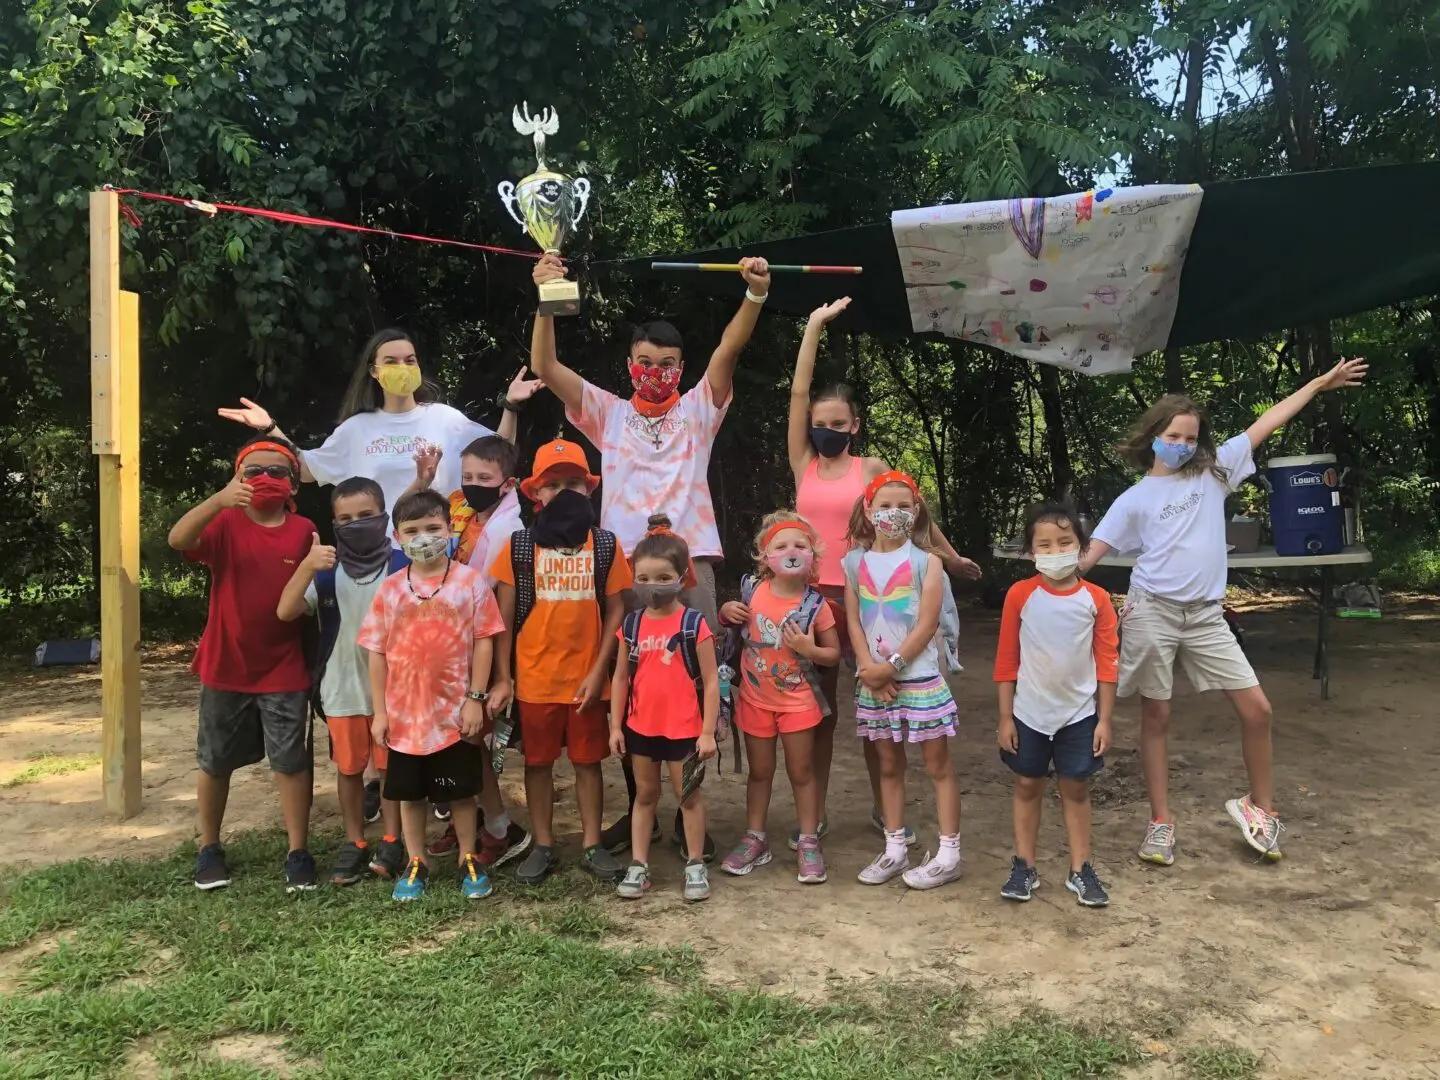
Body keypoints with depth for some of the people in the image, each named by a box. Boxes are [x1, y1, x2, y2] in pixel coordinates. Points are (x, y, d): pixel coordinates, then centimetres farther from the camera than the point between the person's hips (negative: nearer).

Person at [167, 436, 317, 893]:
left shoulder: (304, 531, -1)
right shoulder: (225, 523, -7)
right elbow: (178, 539, -28)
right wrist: (219, 500, -42)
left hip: (284, 671, 0)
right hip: (225, 667, 0)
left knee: (291, 761, 3)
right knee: (214, 763, 14)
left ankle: (298, 852, 13)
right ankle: (209, 849, 31)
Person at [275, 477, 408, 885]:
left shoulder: (403, 567, -9)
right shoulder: (326, 569, -4)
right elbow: (285, 612, -15)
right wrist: (306, 566, -28)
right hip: (342, 690, 2)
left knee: (392, 767, 10)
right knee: (349, 769, 14)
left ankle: (391, 842, 24)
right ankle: (354, 843, 27)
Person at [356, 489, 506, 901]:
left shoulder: (469, 581, -5)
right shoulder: (390, 588, 0)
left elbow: (483, 643, -4)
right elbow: (376, 652, 3)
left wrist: (476, 699, -8)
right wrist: (379, 711, 0)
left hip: (455, 711, -2)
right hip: (404, 713, 2)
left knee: (461, 792, 10)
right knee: (409, 793, 14)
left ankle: (469, 860, 26)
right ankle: (415, 863, 29)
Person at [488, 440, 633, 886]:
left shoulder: (606, 544, -1)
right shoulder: (518, 546, -3)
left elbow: (616, 610, 1)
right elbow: (503, 615, -1)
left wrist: (598, 671, -6)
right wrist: (503, 677, -5)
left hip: (587, 678, 0)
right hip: (534, 678, 0)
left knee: (588, 761, 11)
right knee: (538, 763, 11)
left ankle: (592, 846, 23)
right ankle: (542, 847, 25)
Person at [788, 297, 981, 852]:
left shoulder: (870, 468, 1)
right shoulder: (803, 464, 3)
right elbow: (799, 392, -1)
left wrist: (949, 555, 11)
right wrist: (815, 325, -2)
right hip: (815, 595, 1)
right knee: (818, 706, 9)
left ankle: (883, 808, 22)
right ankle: (817, 811, 19)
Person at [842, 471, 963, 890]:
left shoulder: (925, 561, -5)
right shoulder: (855, 562, 5)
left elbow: (928, 623, -11)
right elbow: (854, 621, 2)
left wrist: (892, 664, -15)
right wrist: (870, 669, -10)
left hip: (919, 677, -4)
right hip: (873, 681, 4)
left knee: (938, 765, 3)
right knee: (889, 765, 13)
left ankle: (949, 854, 10)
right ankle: (895, 850, 23)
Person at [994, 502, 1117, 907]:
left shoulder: (1096, 599, -6)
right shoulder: (1020, 595, -8)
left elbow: (1107, 663, -2)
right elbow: (1006, 660, -3)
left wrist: (1104, 719, -3)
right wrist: (1004, 717, -4)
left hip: (1079, 713, 0)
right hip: (1029, 713, 0)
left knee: (1076, 788, 9)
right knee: (1028, 786, 10)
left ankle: (1080, 870, 20)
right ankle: (1024, 867, 20)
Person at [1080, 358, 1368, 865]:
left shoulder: (1213, 472, 10)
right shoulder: (1135, 498, 2)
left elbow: (1264, 425, 12)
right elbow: (1090, 555, -2)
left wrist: (1320, 382, 15)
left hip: (1205, 615, 3)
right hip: (1152, 612, -3)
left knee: (1257, 709, 1)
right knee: (1156, 717, 4)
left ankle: (1259, 804, 23)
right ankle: (1160, 823, 15)